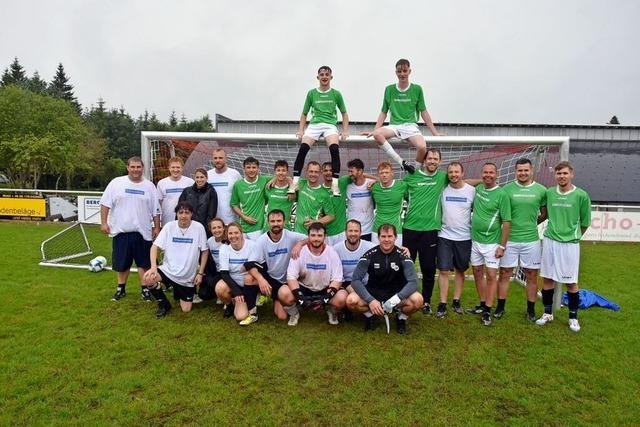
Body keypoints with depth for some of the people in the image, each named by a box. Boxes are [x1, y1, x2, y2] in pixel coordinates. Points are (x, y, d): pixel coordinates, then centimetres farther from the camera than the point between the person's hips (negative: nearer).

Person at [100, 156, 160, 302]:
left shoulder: (149, 186, 3)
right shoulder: (116, 183, -1)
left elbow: (156, 210, 6)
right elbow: (105, 204, 0)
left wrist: (157, 227, 4)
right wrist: (104, 222, -5)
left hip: (142, 232, 0)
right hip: (121, 231, 0)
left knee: (144, 262, 5)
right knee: (122, 262, 11)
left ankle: (145, 289, 16)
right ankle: (121, 288, 27)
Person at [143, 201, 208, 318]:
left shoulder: (198, 227, -12)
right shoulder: (169, 226, -8)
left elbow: (204, 252, -4)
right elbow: (155, 246, -7)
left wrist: (200, 273, -6)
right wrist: (153, 267, -22)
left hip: (188, 277, -1)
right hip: (168, 270, 1)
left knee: (186, 310, 2)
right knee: (148, 279, -28)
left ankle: (178, 291, 37)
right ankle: (164, 304, 1)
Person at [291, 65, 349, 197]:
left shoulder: (336, 94, 12)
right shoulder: (311, 93, 14)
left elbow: (344, 113, 19)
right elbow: (304, 114, 19)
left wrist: (345, 131, 6)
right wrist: (301, 130, 7)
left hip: (330, 125, -1)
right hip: (314, 124, 1)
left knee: (334, 148, -31)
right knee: (303, 148, -26)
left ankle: (335, 184, -29)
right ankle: (295, 182, -23)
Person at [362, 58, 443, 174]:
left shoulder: (417, 89, 6)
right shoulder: (389, 89, 10)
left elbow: (423, 112, 10)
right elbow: (384, 112, 15)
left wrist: (434, 132, 9)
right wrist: (374, 131, 7)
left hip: (411, 125, -1)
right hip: (394, 126, 2)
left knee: (422, 147, -33)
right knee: (377, 134, -32)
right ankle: (402, 163, -27)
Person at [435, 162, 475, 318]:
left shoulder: (471, 190, -3)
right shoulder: (443, 189, -3)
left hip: (464, 237, 1)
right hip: (444, 236, -1)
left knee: (460, 270, 12)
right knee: (444, 270, -2)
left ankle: (456, 301, 25)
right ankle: (442, 305, 5)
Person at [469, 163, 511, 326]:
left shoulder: (501, 194, -12)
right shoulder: (478, 189, 3)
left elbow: (506, 222, -12)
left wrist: (502, 246, -14)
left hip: (491, 243, -6)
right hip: (475, 240, 6)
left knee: (491, 276, 0)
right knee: (477, 273, 14)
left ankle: (487, 310, 7)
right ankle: (482, 304, 28)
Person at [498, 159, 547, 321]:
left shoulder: (541, 190, 1)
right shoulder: (507, 189, -1)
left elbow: (545, 213, 12)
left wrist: (532, 223, 5)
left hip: (531, 240, 1)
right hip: (509, 239, -1)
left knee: (532, 276, 9)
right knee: (504, 274, 6)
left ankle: (531, 310, 23)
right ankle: (500, 307, 19)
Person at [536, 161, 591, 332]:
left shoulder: (581, 195, -7)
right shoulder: (549, 193, 2)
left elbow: (585, 222, 3)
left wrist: (574, 235, 13)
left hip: (570, 244, -3)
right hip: (549, 241, 3)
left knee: (571, 282, 5)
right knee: (547, 278, 9)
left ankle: (573, 317, 20)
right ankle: (548, 313, 23)